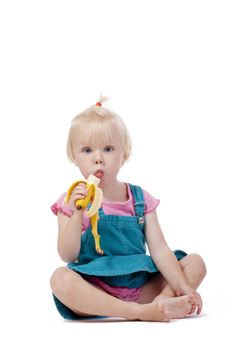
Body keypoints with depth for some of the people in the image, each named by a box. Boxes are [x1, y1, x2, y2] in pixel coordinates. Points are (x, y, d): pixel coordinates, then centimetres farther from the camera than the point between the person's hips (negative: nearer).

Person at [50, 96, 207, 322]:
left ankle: (161, 302, -32)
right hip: (95, 292, -3)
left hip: (140, 288, 3)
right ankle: (141, 312, -37)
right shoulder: (73, 200, 1)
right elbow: (67, 256, -8)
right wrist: (77, 214, -22)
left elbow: (159, 249, 1)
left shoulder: (140, 199, 7)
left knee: (195, 263, -6)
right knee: (61, 279, -34)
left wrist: (183, 287, -13)